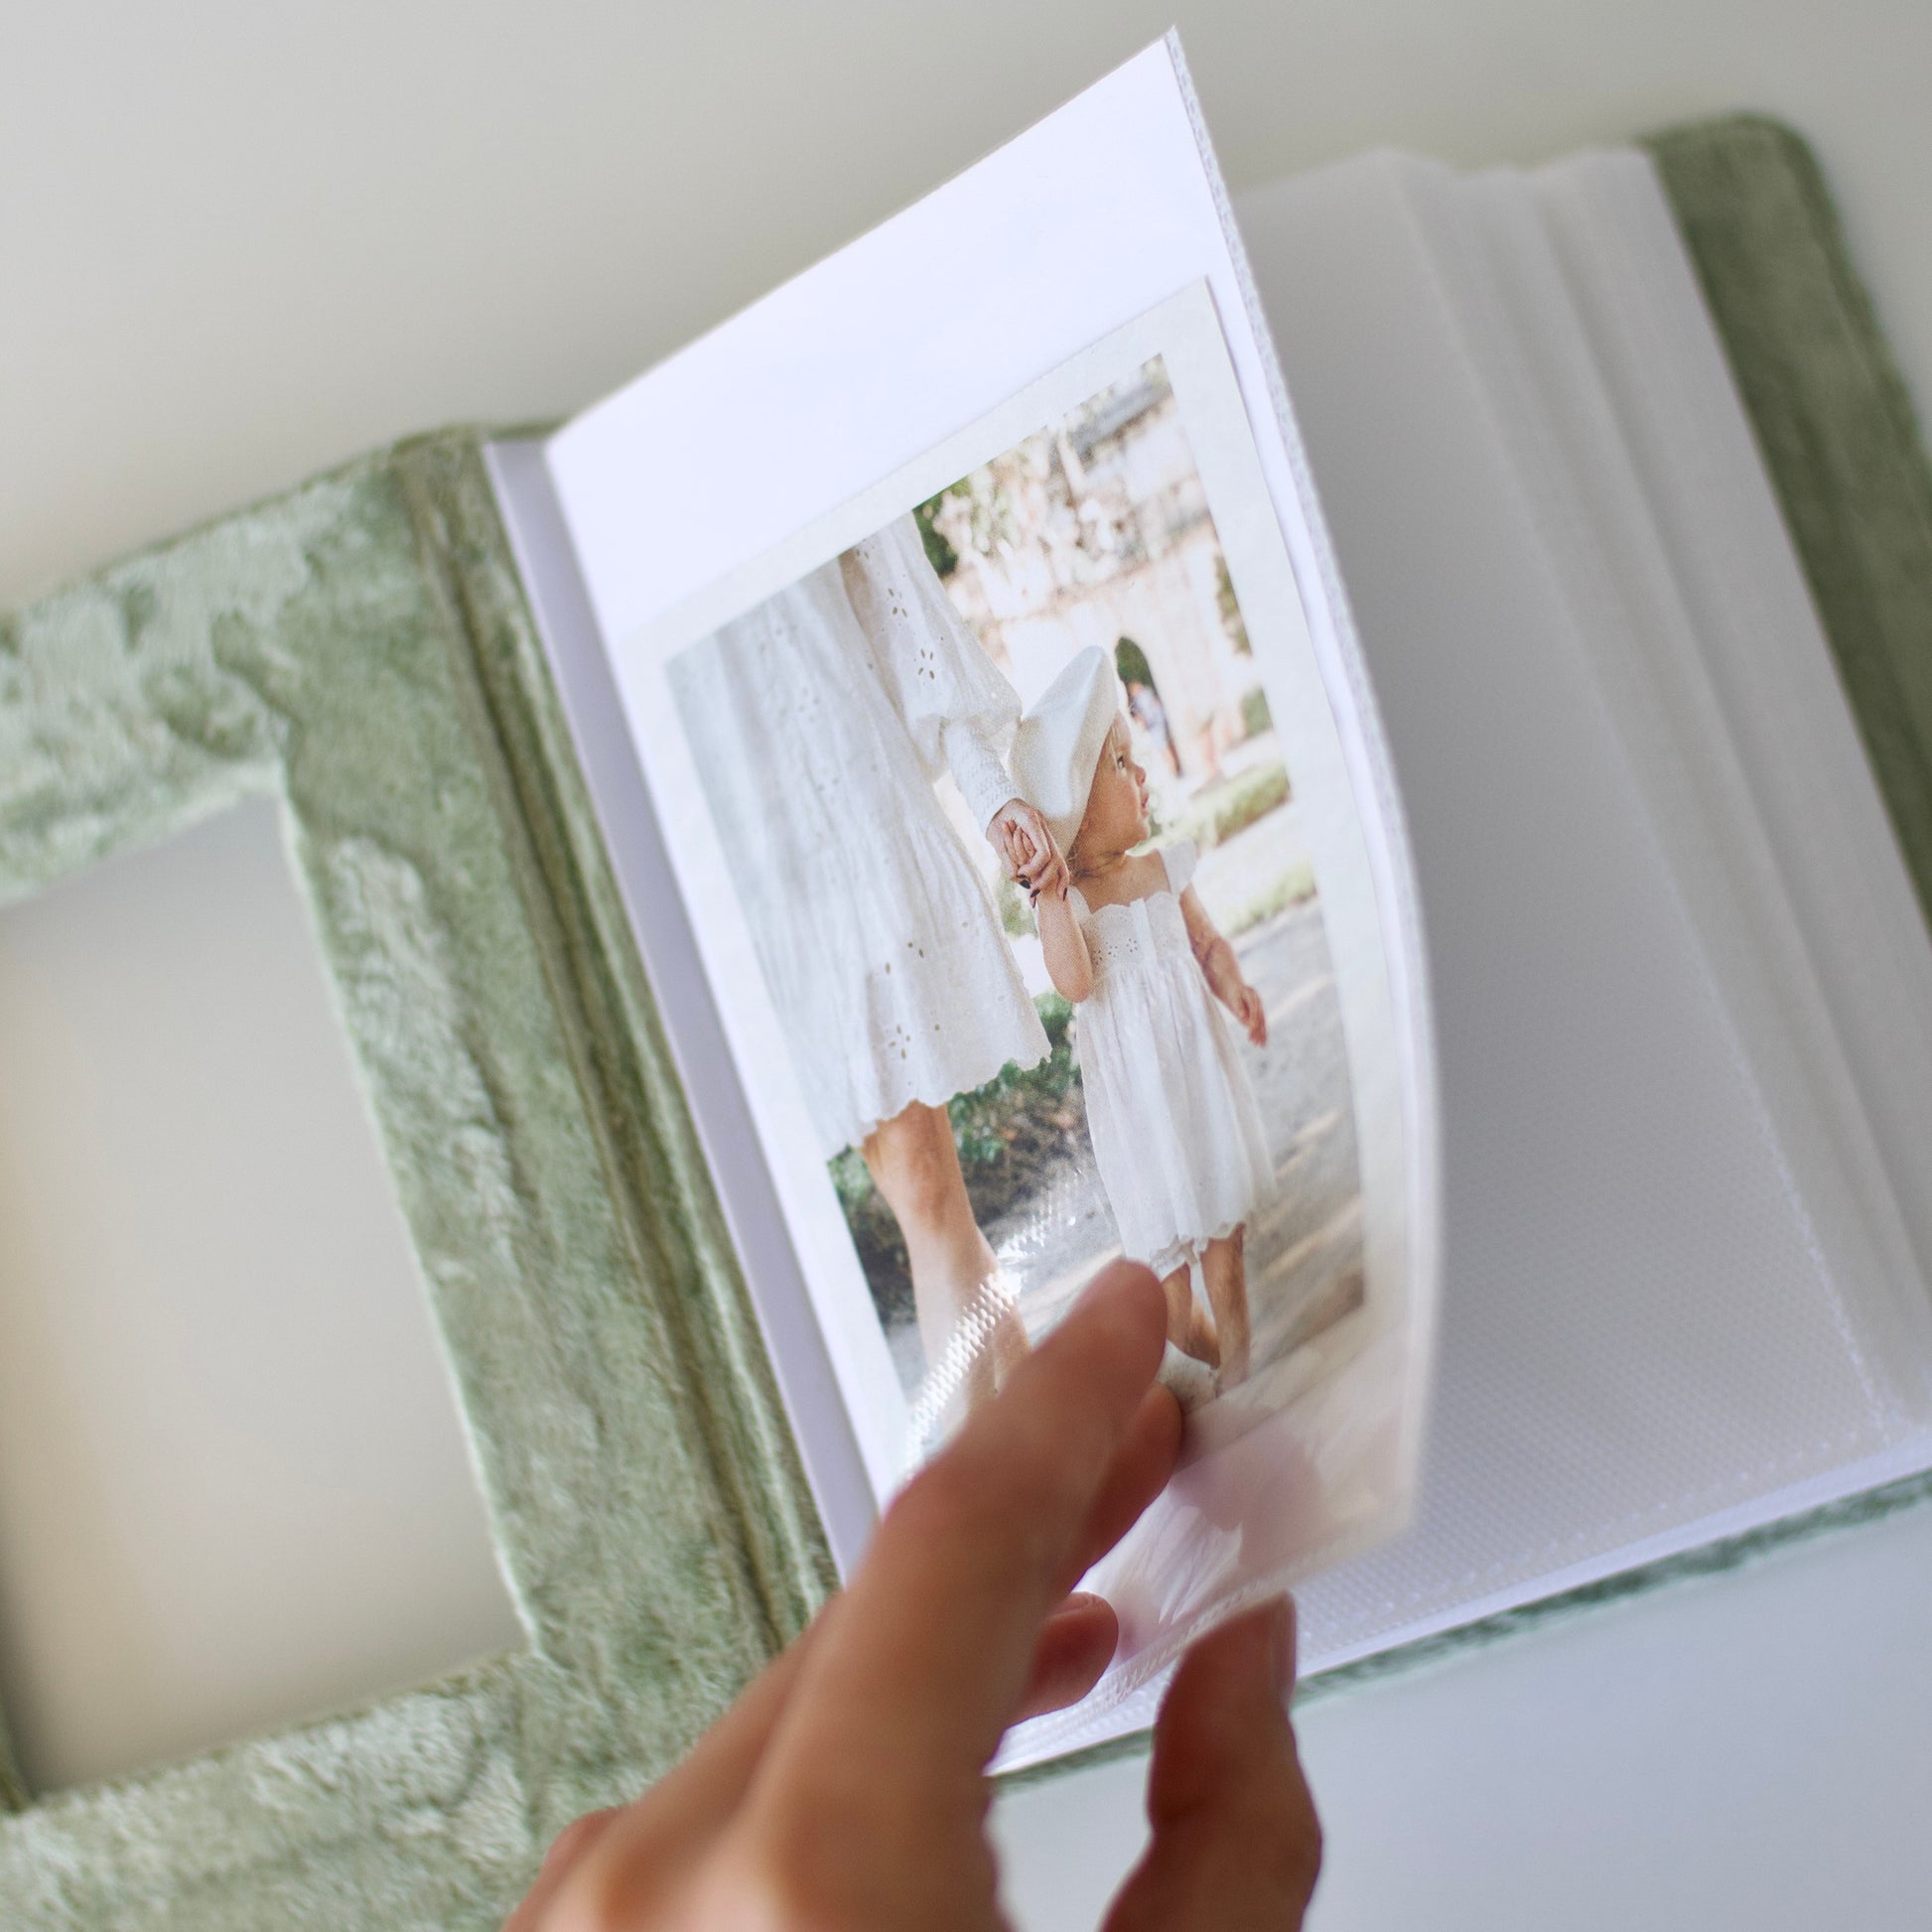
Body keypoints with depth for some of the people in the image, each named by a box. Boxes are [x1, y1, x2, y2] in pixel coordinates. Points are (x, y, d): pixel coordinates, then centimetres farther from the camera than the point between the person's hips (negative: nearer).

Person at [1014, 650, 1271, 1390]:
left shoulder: (1164, 870, 2)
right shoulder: (1067, 898, -14)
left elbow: (1207, 943, 10)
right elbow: (1075, 983, -29)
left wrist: (1233, 986, -10)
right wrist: (1049, 892, -32)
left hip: (1198, 1058, 5)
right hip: (1134, 1082, -5)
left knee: (1221, 1204, 11)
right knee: (1161, 1217, 4)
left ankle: (1234, 1343, 22)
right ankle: (1192, 1341, 21)